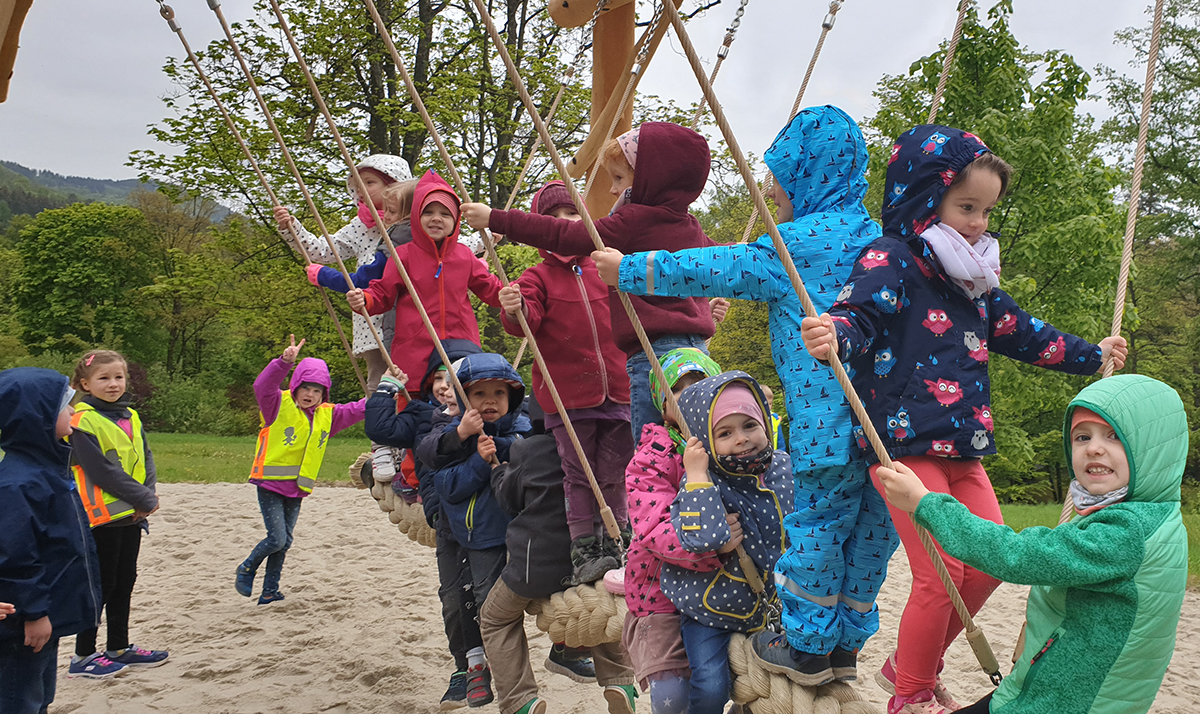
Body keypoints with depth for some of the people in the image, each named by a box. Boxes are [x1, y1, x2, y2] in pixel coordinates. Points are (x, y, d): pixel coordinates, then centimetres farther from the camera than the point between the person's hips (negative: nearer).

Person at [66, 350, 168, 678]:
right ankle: (83, 656, 11)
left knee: (124, 582, 15)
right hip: (102, 515, -7)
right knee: (101, 585, 0)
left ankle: (120, 648, 26)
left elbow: (146, 461, 9)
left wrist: (147, 495, -9)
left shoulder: (130, 417, 11)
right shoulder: (83, 421, -13)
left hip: (131, 515, 7)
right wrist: (146, 499, -17)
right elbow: (101, 470, -19)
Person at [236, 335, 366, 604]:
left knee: (284, 542, 9)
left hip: (297, 489, 6)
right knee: (277, 539, -9)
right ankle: (246, 570, 18)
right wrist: (285, 361, -43)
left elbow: (356, 410, 15)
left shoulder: (327, 415, 9)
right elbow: (262, 386, -27)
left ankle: (269, 592, 21)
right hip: (270, 483, -6)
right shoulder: (279, 405, -8)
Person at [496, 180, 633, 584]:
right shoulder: (539, 277, 3)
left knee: (614, 476, 6)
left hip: (617, 392, 2)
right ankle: (584, 552, 9)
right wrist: (515, 311, -37)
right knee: (578, 476, 1)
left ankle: (613, 548, 18)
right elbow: (528, 319, -14)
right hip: (568, 398, -2)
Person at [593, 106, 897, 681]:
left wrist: (627, 269, 4)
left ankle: (807, 648, 14)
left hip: (827, 414, -8)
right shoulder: (873, 236, 16)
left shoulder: (800, 241, -8)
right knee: (869, 523, 12)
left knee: (817, 518, 3)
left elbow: (717, 269, -5)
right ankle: (846, 644, 24)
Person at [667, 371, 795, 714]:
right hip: (710, 609, -5)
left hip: (763, 605, 5)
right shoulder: (704, 481, -22)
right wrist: (697, 477, -36)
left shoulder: (782, 467, -6)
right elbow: (703, 538, -40)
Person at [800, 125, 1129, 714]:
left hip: (962, 451, 9)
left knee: (989, 565, 10)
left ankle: (913, 666, 29)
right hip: (905, 445, -9)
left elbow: (1018, 331, 31)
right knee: (941, 573, -10)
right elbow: (858, 312, -25)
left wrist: (1091, 355, 42)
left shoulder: (975, 279, 18)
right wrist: (834, 335, -50)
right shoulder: (890, 261, -8)